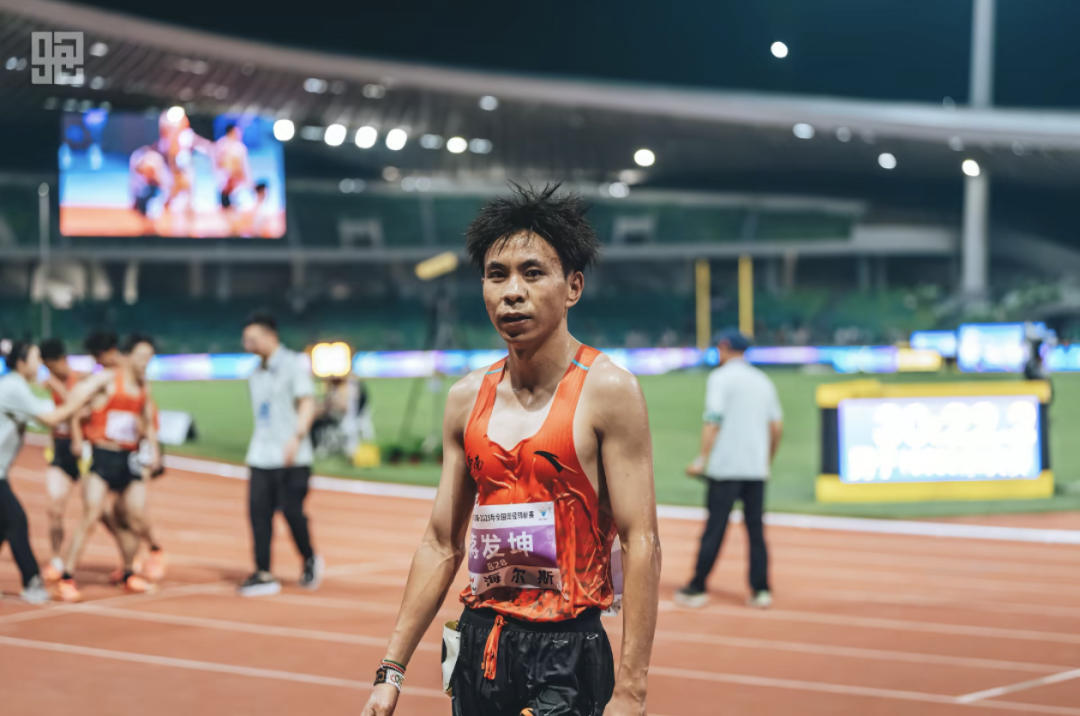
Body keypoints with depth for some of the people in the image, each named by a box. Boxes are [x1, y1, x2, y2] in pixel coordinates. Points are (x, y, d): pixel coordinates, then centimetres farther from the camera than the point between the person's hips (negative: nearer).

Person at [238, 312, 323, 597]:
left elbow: (307, 405, -12)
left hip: (291, 457, -6)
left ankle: (310, 560, 16)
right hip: (261, 456, 6)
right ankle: (263, 575, -1)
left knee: (291, 510, -8)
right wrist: (257, 449, 18)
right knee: (258, 510, -3)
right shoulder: (256, 374, 17)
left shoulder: (294, 365, -4)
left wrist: (297, 437, -25)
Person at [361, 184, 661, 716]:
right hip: (478, 646, 5)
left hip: (567, 654, -5)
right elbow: (441, 544, 13)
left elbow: (641, 544, -11)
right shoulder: (467, 399, 9)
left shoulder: (607, 391, -8)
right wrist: (391, 672, 10)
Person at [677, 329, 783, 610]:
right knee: (756, 529, 7)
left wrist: (702, 459, -14)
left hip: (726, 467, -5)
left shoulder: (721, 377, -3)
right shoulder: (763, 381, 15)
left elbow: (713, 421, -13)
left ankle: (697, 589, -1)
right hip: (757, 469, 5)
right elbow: (777, 425, 14)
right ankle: (761, 590, 3)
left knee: (715, 528, -4)